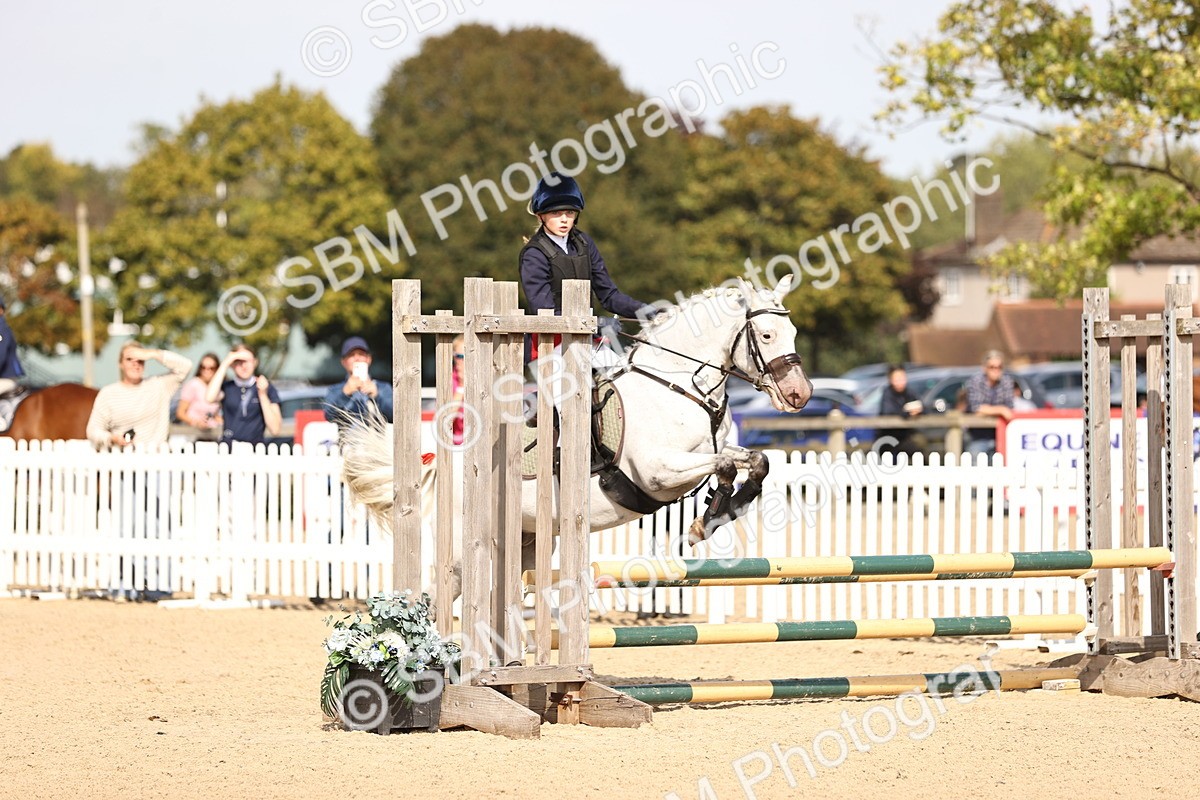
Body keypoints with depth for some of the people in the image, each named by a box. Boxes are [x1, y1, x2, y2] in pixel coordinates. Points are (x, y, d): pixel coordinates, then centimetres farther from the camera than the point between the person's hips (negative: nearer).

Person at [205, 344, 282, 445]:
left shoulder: (266, 388, 7)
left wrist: (263, 395, -7)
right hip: (227, 447, 0)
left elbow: (275, 429, 1)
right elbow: (210, 398, -13)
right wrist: (225, 364, -6)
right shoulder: (227, 386, 10)